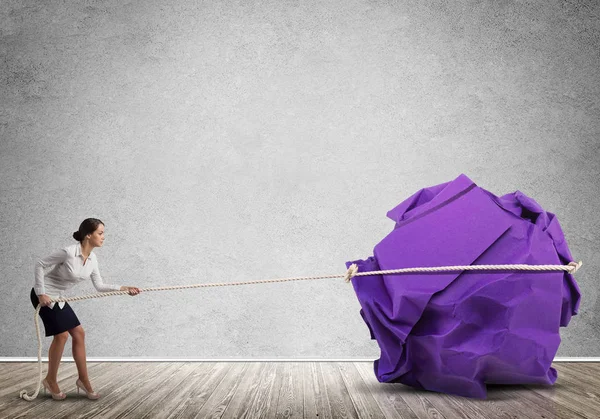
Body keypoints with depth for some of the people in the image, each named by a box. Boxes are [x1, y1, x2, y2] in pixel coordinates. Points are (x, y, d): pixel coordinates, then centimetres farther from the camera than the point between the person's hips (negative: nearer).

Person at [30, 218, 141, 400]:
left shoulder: (92, 259, -2)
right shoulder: (68, 252, -26)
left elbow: (99, 286, 2)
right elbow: (40, 264, -19)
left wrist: (123, 288, -8)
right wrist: (41, 293, -20)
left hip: (58, 298, 8)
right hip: (44, 295, -8)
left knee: (78, 333, 3)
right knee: (62, 334, -10)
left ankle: (83, 380, 11)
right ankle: (51, 380, 8)